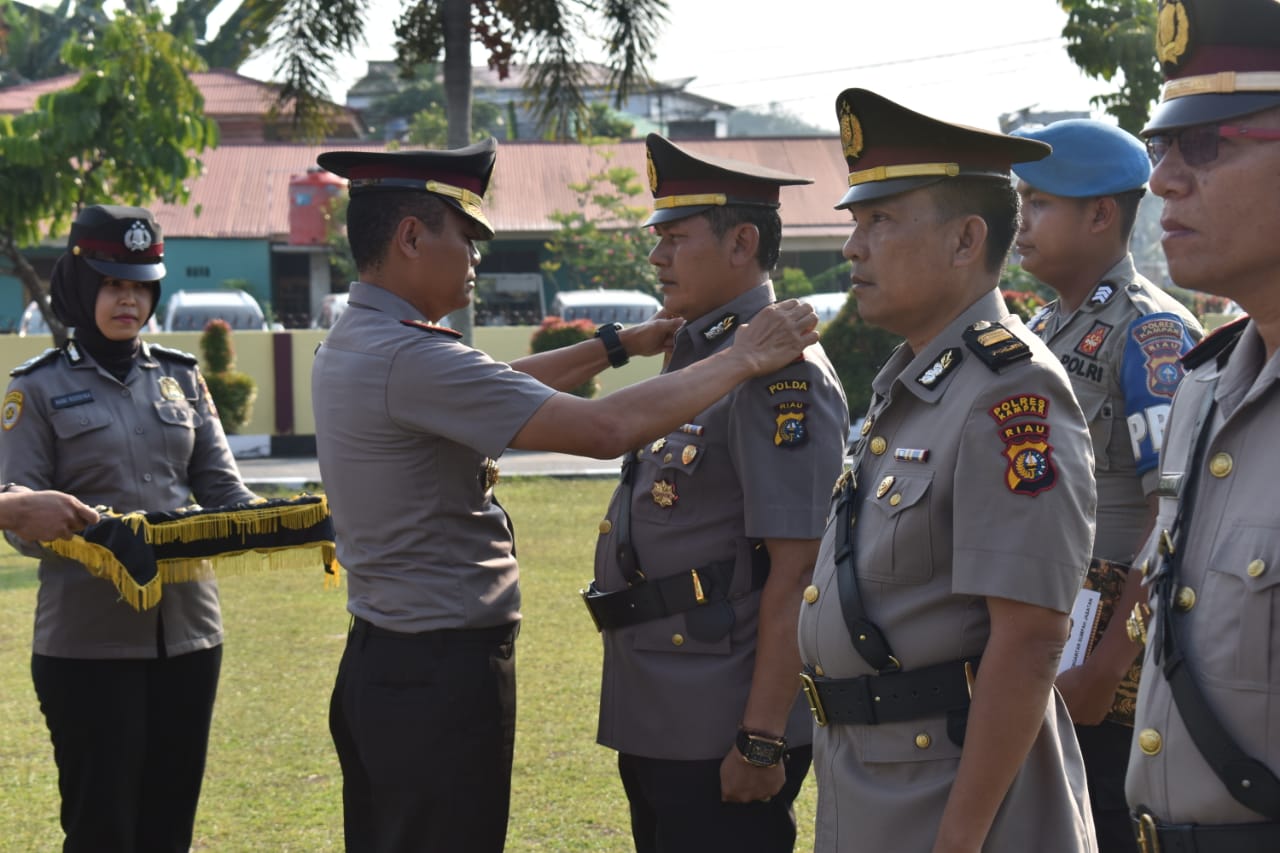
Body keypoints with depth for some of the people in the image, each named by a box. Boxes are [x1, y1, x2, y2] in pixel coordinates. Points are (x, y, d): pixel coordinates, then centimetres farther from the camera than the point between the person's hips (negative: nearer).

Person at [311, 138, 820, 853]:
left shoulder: (350, 348, 9)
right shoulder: (409, 358, -22)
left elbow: (496, 387, 23)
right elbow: (605, 429, -26)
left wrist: (621, 345, 20)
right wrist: (744, 360, -16)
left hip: (378, 661, 10)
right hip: (442, 680, -10)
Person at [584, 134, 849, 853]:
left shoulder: (779, 373, -16)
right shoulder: (698, 357, 14)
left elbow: (795, 576, -21)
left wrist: (762, 741, -22)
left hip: (719, 738, -10)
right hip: (656, 725, 10)